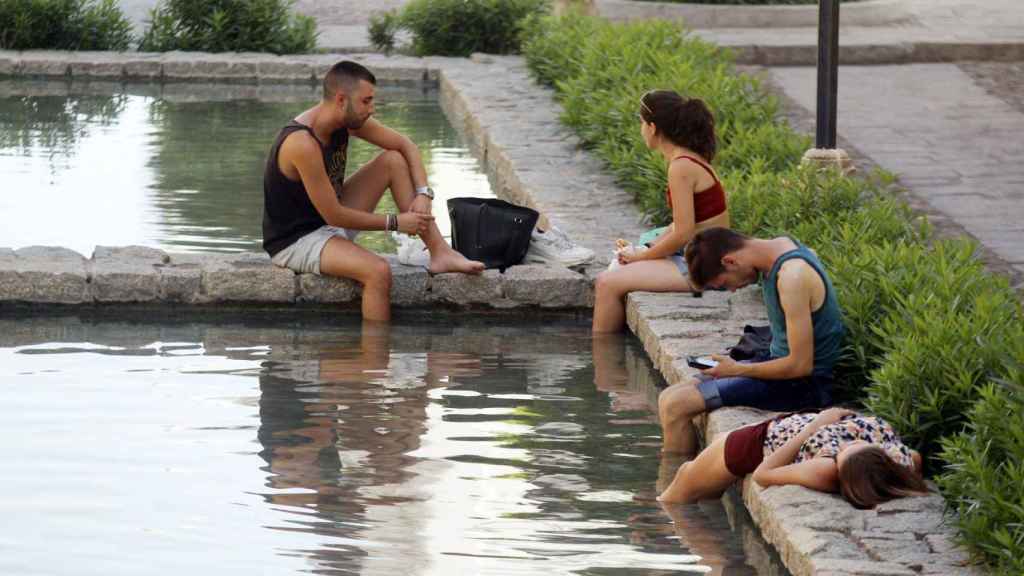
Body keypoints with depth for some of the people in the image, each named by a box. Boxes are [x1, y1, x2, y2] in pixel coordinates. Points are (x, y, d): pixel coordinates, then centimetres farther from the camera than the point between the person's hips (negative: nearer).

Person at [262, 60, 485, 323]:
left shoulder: (349, 119, -5)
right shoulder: (302, 144, -31)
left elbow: (405, 145, 7)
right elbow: (334, 216, -27)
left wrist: (423, 193, -9)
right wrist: (395, 223, -17)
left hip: (331, 222, 9)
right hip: (295, 242, -9)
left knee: (394, 160, 1)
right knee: (378, 272, -32)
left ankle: (440, 253, -1)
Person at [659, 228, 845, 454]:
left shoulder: (792, 277, -24)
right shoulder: (779, 246, 2)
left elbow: (800, 365, -24)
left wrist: (737, 370, -10)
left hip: (805, 384, -10)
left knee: (676, 406, -16)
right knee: (668, 398, 5)